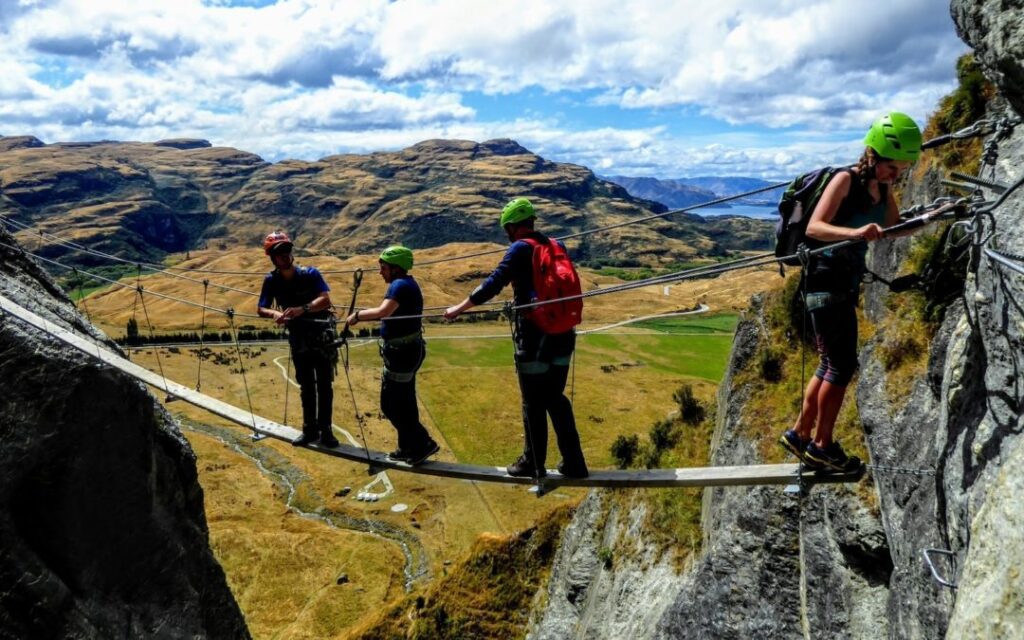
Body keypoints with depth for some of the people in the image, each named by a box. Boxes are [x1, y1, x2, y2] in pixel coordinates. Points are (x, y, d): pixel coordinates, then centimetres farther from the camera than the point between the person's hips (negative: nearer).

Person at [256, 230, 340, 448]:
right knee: (306, 386, 11)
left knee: (324, 385, 0)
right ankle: (310, 429, 20)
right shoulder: (271, 281, -6)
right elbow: (261, 309, -7)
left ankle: (325, 430, 6)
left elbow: (325, 300, -24)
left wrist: (302, 309, -40)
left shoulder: (310, 274, -15)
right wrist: (275, 314, -29)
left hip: (321, 335, -3)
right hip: (298, 338, 3)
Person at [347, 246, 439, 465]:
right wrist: (363, 315, 9)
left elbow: (383, 312, -33)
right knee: (403, 402, 17)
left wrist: (358, 315, -20)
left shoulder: (400, 285, -18)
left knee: (391, 404, -4)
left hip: (402, 352, -11)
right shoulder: (407, 284, 14)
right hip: (406, 350, 11)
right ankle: (409, 448, 26)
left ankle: (423, 444, 2)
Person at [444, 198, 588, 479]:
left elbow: (494, 283, -15)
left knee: (533, 404, 6)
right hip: (562, 335, 6)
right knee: (556, 399, 16)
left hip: (534, 339, -6)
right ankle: (573, 464, 18)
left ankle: (533, 464, 17)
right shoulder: (556, 246, 9)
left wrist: (458, 308, -7)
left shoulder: (521, 248, -10)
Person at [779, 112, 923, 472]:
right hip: (826, 279, -9)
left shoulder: (883, 188, 10)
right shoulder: (846, 180, -14)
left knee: (833, 365, 12)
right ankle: (821, 445, 5)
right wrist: (855, 232, -41)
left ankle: (799, 434, 23)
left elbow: (895, 229, 22)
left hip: (847, 283, 9)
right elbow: (813, 227, -25)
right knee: (843, 365, -6)